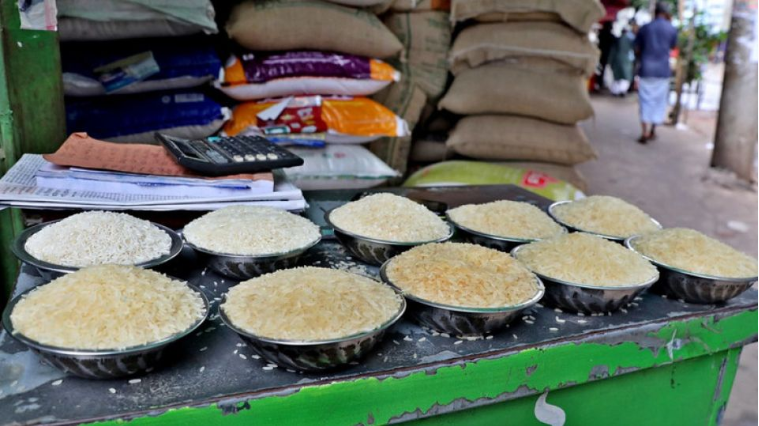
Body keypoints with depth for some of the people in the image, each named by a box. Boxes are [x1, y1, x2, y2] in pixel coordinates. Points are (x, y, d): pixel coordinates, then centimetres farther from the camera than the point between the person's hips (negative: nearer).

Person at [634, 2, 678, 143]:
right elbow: (673, 47, 17)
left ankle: (645, 133, -5)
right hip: (663, 71, 0)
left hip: (646, 70, 0)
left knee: (646, 101, 2)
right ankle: (652, 131, 17)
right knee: (659, 101, 12)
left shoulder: (645, 28, 1)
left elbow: (637, 49, 4)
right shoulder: (671, 29, 0)